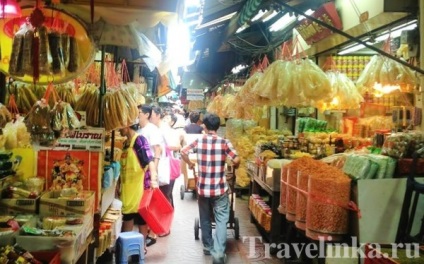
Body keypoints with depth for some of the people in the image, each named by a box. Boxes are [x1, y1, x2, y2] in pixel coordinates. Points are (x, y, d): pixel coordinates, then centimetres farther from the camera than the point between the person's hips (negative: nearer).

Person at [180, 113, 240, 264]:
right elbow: (236, 161, -12)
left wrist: (190, 164, 18)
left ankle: (207, 247, 32)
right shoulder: (224, 142, -8)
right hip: (220, 189, -2)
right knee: (221, 221, 4)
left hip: (203, 188, 2)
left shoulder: (198, 141, -2)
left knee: (205, 219, 19)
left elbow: (183, 152, 1)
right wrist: (234, 167, 10)